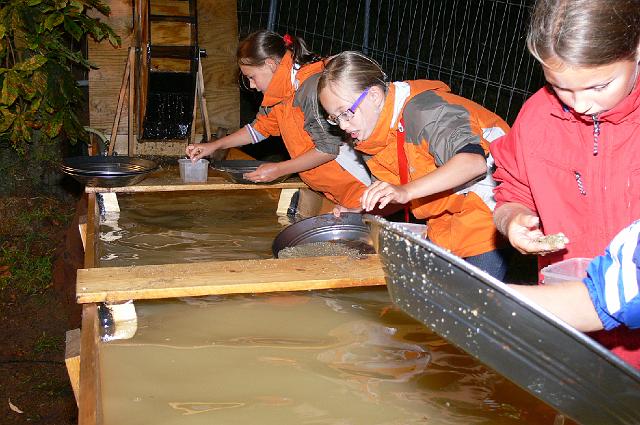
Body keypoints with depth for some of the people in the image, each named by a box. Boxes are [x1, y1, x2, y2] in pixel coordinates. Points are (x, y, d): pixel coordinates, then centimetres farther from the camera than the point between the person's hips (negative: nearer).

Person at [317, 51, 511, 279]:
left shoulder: (423, 109, -24)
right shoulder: (372, 136, 3)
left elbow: (474, 161, -40)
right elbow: (395, 197, 11)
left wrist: (405, 191, -47)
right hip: (445, 226, 8)